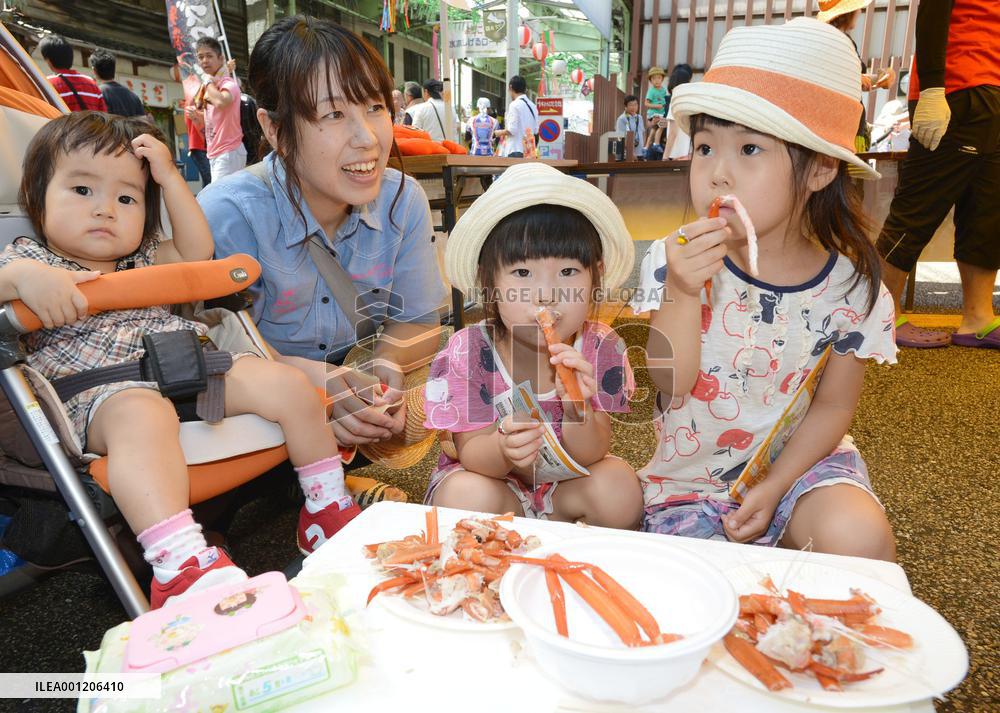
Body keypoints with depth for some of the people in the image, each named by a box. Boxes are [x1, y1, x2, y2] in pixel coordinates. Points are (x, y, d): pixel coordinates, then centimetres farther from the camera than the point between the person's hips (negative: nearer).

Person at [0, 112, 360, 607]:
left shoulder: (140, 260, 27)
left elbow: (197, 251, 18)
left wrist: (169, 177, 17)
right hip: (100, 392, -6)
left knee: (287, 384, -9)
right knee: (142, 415, -42)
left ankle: (328, 509, 3)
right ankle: (179, 561, -53)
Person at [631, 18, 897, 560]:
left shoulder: (848, 287, -11)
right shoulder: (675, 261, -15)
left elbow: (834, 406, -2)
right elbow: (672, 387, -18)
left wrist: (773, 488, -12)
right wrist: (681, 293, -32)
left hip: (800, 458, 1)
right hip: (692, 472, 0)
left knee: (859, 538, -25)